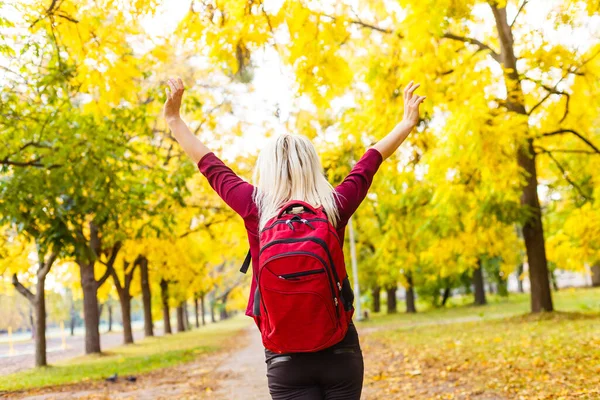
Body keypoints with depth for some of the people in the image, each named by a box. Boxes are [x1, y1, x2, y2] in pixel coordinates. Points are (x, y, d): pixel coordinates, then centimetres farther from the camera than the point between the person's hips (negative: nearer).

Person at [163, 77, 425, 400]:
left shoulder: (256, 208, -8)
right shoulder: (335, 206, -5)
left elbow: (212, 168, 5)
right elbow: (368, 164, 9)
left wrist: (174, 119, 17)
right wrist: (407, 122, 25)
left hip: (286, 356, -1)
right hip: (341, 348, 1)